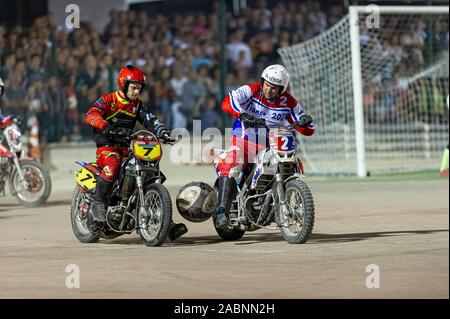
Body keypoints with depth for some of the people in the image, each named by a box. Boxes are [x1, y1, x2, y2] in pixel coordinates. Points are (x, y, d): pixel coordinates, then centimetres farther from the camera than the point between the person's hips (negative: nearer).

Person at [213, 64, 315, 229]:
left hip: (270, 146, 4)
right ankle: (222, 212, -35)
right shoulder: (251, 90, -8)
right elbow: (227, 103, -24)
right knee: (231, 167, -31)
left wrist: (305, 122, -20)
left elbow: (307, 130, 5)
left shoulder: (288, 102, 2)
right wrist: (243, 115, -41)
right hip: (244, 140, -4)